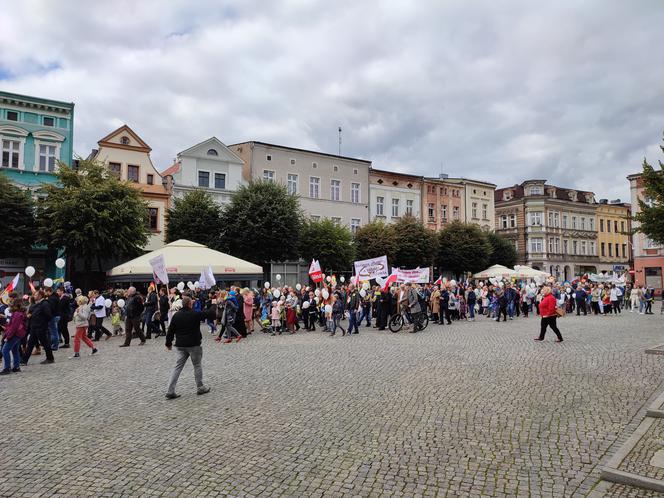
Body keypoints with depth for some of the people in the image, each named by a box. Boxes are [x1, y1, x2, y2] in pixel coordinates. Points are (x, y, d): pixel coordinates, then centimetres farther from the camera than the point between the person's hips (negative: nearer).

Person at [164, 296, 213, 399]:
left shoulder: (176, 315, 4)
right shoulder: (195, 314, -12)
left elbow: (170, 330, 7)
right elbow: (209, 313, -5)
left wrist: (168, 343, 18)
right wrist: (213, 307, 16)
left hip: (180, 345, 5)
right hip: (193, 344, -5)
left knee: (178, 367, 7)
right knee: (197, 365, 10)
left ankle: (170, 391, 2)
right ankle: (200, 388, 18)